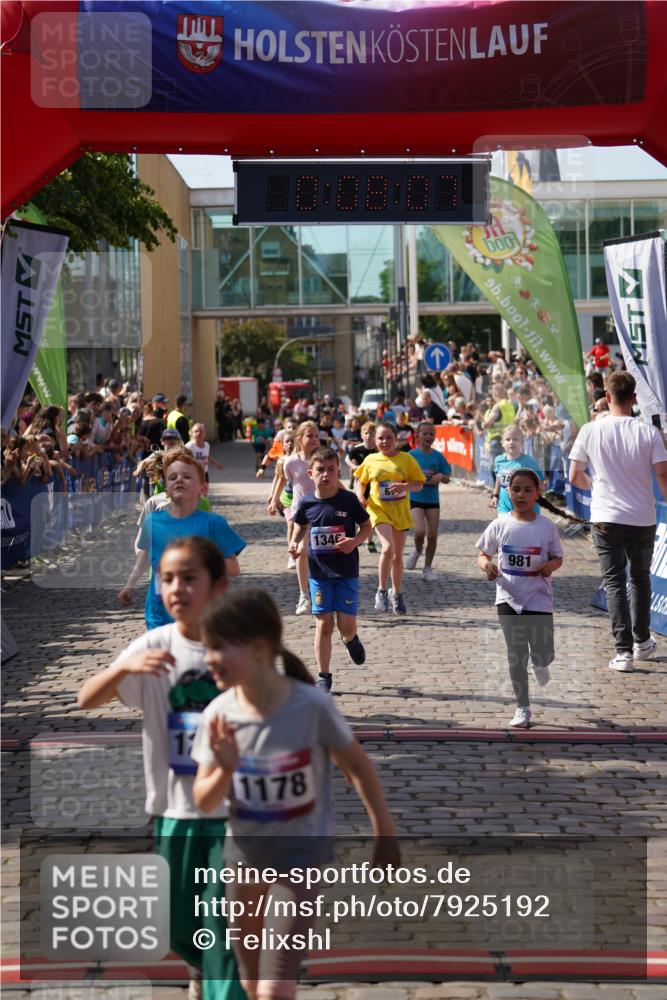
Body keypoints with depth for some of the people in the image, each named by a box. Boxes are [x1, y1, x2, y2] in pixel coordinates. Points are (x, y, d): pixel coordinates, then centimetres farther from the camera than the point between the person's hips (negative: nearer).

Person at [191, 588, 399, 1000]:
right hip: (243, 854, 4)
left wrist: (386, 834, -2)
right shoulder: (219, 715, -14)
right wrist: (226, 770, -27)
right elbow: (204, 803, -7)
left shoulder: (312, 705, -23)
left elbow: (359, 766, -7)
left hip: (301, 853, -4)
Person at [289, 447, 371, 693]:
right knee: (323, 624, 2)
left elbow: (367, 527, 1)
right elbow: (300, 526, 15)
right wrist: (294, 543, -3)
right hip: (319, 572, 1)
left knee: (346, 624, -4)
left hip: (347, 571, -1)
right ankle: (324, 676, 12)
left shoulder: (348, 500, -9)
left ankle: (350, 640, 35)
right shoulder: (307, 503, -4)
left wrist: (355, 541, -18)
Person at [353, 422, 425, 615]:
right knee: (388, 548, -22)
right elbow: (360, 482, 14)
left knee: (398, 555, 10)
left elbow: (419, 484, 0)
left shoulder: (406, 459, -1)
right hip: (379, 510, -2)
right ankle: (382, 591, -6)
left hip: (400, 511, 2)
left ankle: (397, 594, 28)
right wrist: (360, 496, -6)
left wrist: (405, 486, -20)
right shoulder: (370, 460, 2)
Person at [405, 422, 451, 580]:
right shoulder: (411, 455, -4)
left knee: (432, 535, 3)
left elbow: (447, 479, 7)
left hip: (433, 500, 3)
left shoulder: (438, 456, 1)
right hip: (415, 499, -3)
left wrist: (440, 476, -13)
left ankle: (428, 568, 19)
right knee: (420, 531, -20)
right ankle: (417, 550, 14)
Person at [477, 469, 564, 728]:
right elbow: (483, 554, 6)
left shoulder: (547, 527, -3)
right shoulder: (500, 526, -2)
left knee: (543, 655, -1)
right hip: (509, 598, 0)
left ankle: (539, 664, 38)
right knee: (516, 654, 2)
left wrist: (551, 565, -15)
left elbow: (558, 558, 7)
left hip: (539, 598, 0)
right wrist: (486, 565, -16)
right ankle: (522, 708, 12)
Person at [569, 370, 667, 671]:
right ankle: (642, 641, 32)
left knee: (614, 582, 3)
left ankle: (623, 651, -6)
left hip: (606, 518, -1)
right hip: (643, 518, 1)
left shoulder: (590, 431, -6)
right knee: (641, 578, 20)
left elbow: (574, 477, 0)